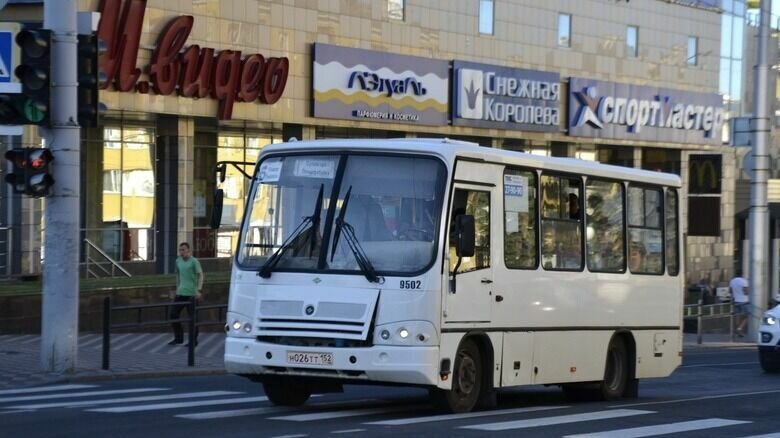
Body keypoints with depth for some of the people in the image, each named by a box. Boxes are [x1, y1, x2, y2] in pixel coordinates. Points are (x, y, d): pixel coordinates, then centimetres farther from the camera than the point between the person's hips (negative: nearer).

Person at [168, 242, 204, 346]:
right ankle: (178, 338, 16)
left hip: (191, 294, -6)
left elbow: (200, 275, -7)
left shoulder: (194, 261, -6)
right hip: (180, 293, 6)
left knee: (192, 317, -1)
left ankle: (193, 340, 8)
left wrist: (199, 290, -16)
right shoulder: (178, 261, 11)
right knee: (173, 314, 3)